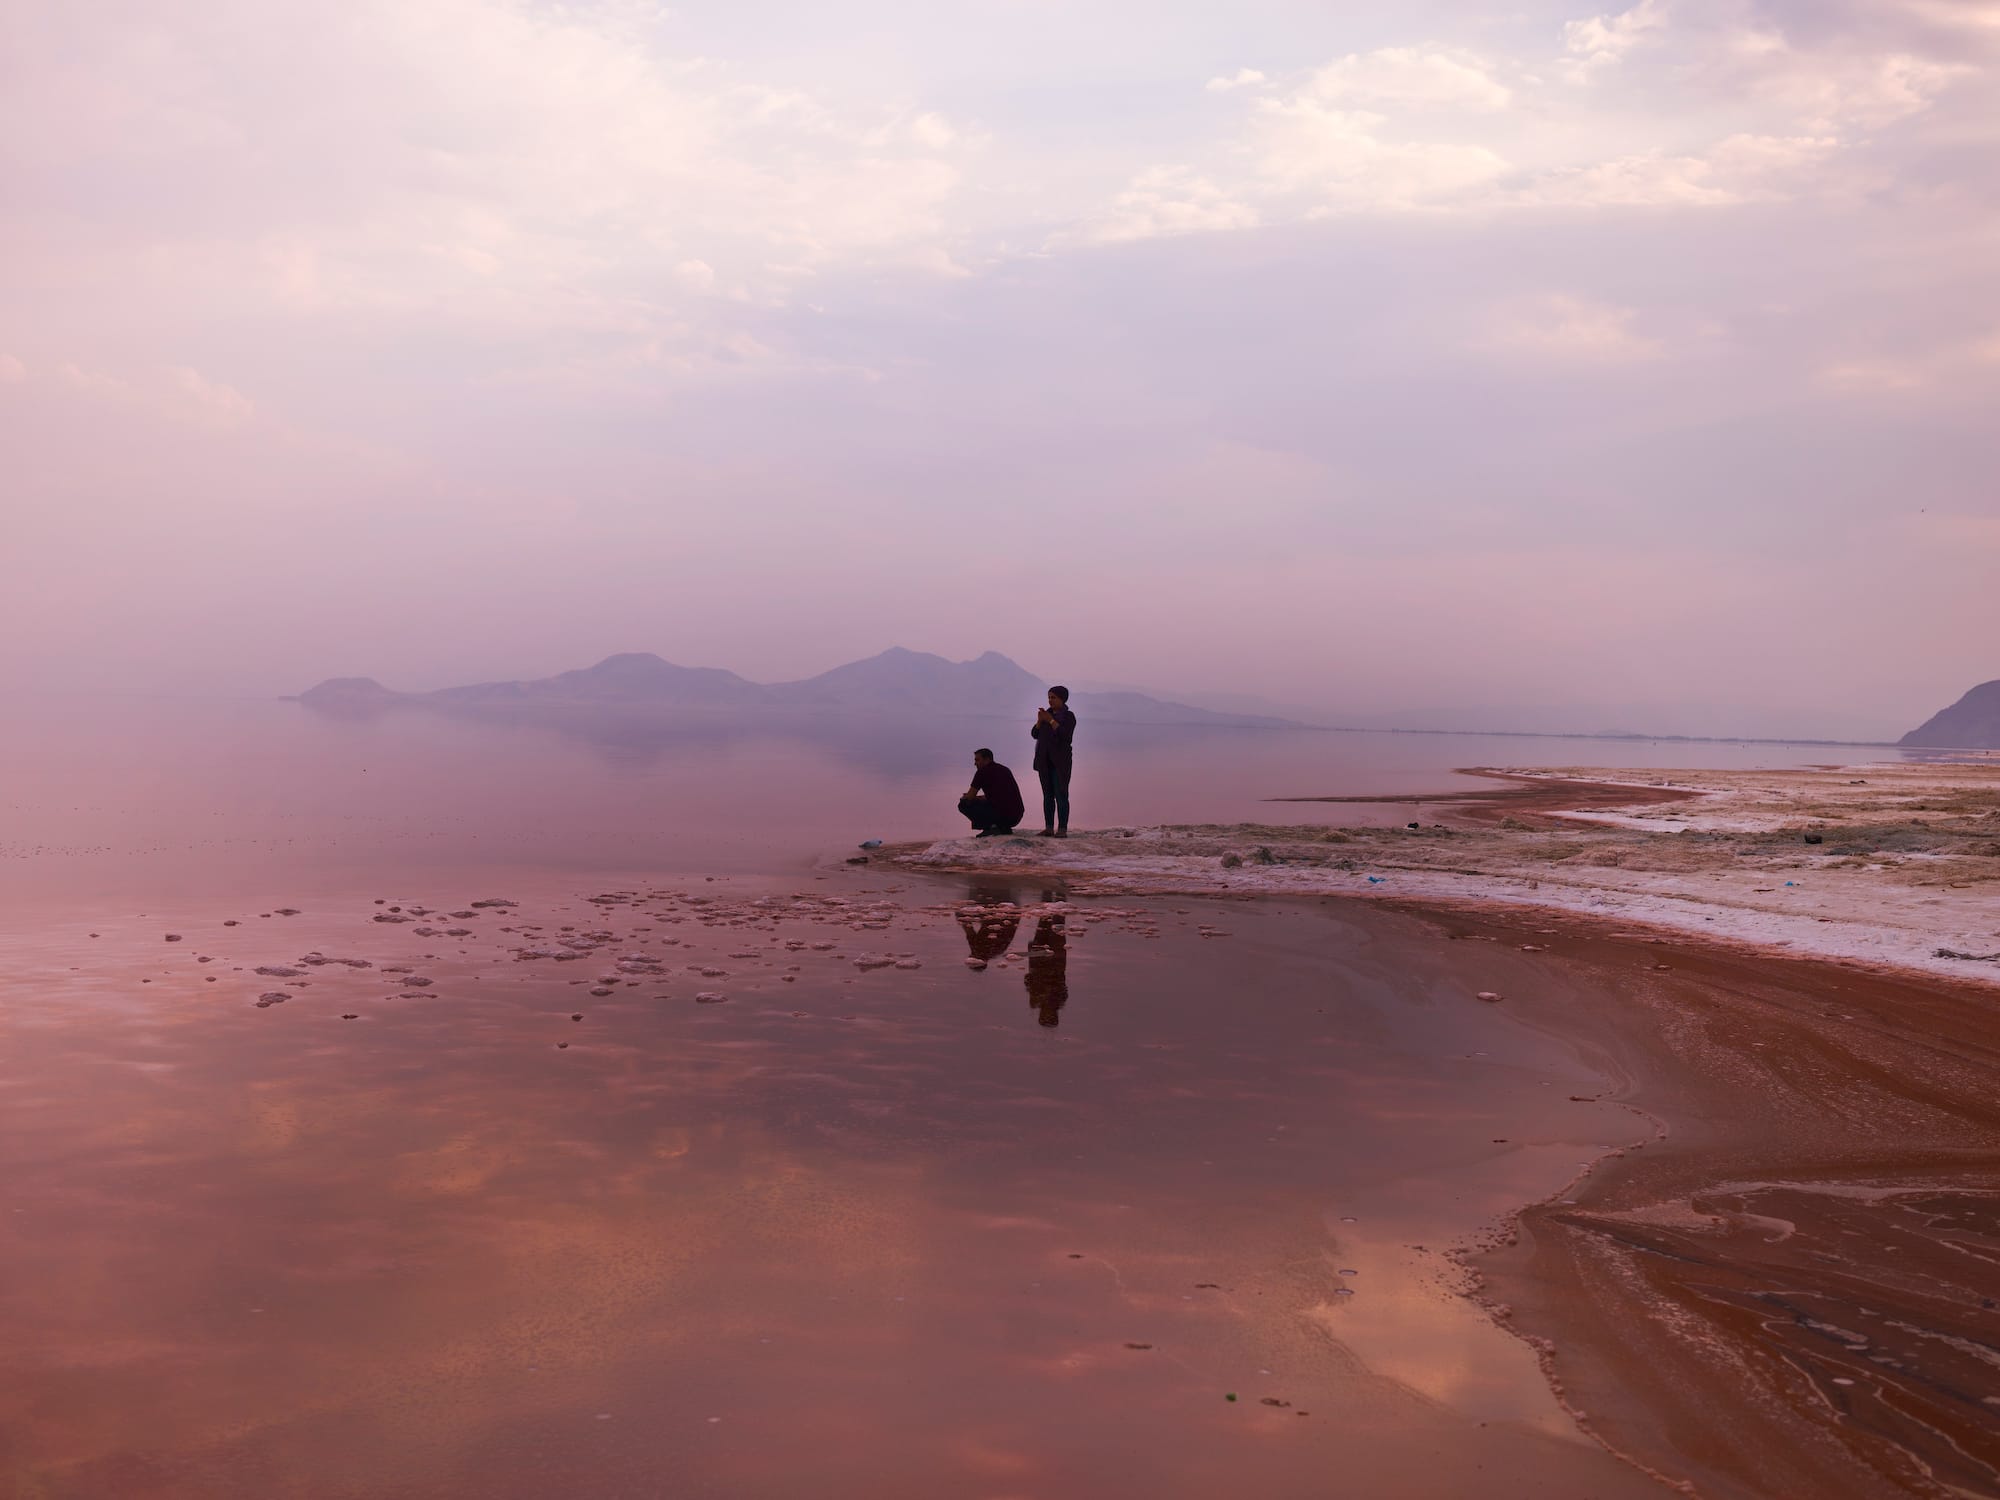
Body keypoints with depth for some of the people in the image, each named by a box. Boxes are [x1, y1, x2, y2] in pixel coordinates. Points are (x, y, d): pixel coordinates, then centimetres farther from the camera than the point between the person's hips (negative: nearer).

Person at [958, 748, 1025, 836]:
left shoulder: (982, 772, -1)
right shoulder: (1005, 770, 22)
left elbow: (969, 797, 3)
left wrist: (963, 798, 25)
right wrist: (979, 798, 35)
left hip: (1001, 815, -8)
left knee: (964, 805, 5)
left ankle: (989, 827, -6)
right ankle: (1005, 828, 13)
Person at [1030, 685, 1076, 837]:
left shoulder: (1069, 716, -6)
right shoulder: (1047, 714, 12)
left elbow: (1065, 736, -19)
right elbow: (1035, 734, 6)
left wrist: (1051, 720, -21)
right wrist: (1040, 720, -11)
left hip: (1060, 761, -6)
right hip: (1044, 760, 6)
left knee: (1061, 795, -9)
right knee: (1048, 795, 5)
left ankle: (1062, 829, -9)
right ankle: (1049, 828, 6)